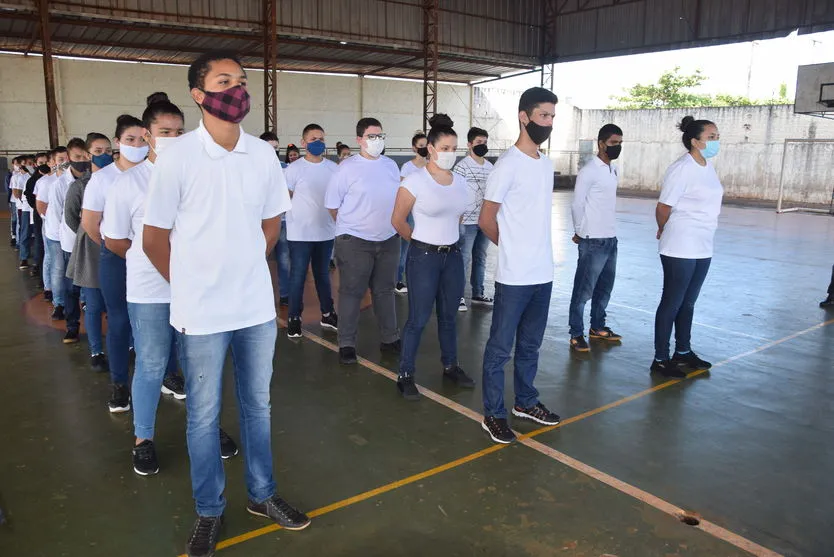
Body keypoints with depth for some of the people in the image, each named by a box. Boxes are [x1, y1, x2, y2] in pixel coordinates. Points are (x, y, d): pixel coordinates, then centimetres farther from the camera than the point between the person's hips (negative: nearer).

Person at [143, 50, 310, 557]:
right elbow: (154, 239, -3)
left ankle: (262, 495, 35)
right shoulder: (178, 156, -10)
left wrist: (245, 271, 12)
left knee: (258, 406, 16)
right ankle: (210, 513, 30)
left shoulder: (264, 154, 0)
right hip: (202, 315, -3)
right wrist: (193, 286, 5)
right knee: (204, 415, 11)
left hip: (257, 308, 4)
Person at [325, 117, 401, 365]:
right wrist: (350, 226, 1)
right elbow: (332, 204, -5)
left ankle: (390, 339, 26)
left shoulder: (391, 165, 7)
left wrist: (388, 225, 13)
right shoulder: (348, 167, -9)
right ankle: (346, 344, 12)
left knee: (385, 291, 14)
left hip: (389, 240, 5)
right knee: (351, 293, 2)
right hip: (355, 242, -5)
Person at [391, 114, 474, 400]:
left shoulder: (460, 182, 4)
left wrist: (449, 239, 14)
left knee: (448, 315, 16)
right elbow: (398, 220, -5)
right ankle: (405, 375, 12)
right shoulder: (415, 181, -12)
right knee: (418, 319, -1)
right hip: (424, 257, -5)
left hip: (453, 256, 6)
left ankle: (451, 366, 32)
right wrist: (422, 242, 5)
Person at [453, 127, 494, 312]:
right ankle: (459, 296, 11)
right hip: (467, 221, -6)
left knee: (481, 258, 14)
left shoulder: (490, 167, 10)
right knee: (464, 258, 0)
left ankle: (478, 294, 26)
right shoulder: (461, 166, -9)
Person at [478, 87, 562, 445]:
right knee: (500, 347, 4)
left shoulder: (547, 164, 11)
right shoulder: (508, 165, -13)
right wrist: (513, 248, 4)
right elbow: (486, 220, -9)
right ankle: (493, 414, 16)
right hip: (514, 276, -7)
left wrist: (532, 249, 10)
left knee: (530, 345, 18)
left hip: (543, 274, 7)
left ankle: (525, 402, 33)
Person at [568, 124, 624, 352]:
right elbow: (576, 205, -12)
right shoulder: (589, 171, -14)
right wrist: (580, 233, -1)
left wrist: (611, 233, 14)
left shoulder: (614, 170, 12)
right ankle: (576, 334, 8)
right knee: (584, 289, -1)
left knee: (605, 288, 17)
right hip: (593, 241, -8)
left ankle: (597, 326, 30)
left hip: (611, 239, 8)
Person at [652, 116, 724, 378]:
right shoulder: (682, 168, -16)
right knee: (672, 302, 1)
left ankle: (683, 352, 31)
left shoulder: (709, 167, 9)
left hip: (703, 248, 8)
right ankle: (660, 359, 11)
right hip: (680, 249, -8)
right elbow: (663, 208, -13)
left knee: (688, 302, 17)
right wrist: (666, 233, 5)